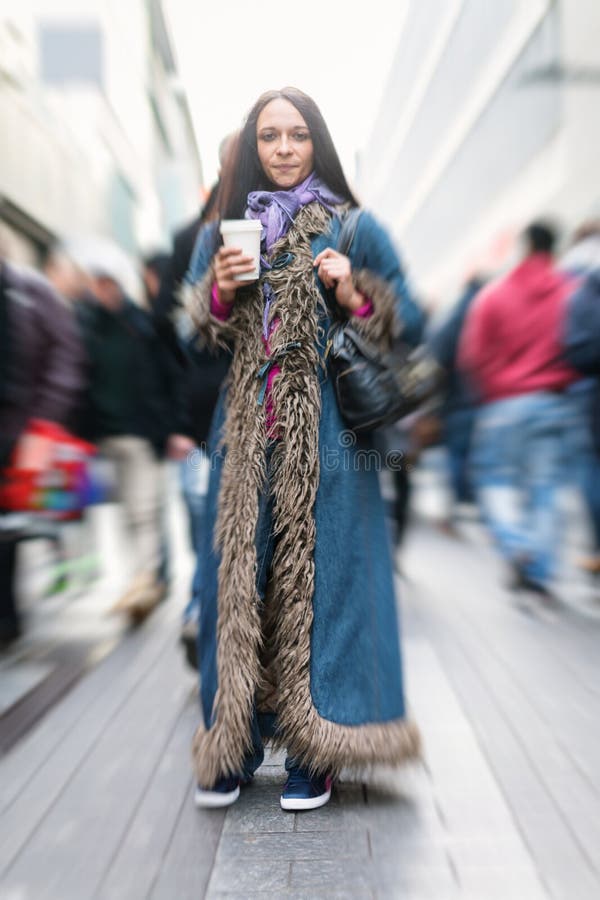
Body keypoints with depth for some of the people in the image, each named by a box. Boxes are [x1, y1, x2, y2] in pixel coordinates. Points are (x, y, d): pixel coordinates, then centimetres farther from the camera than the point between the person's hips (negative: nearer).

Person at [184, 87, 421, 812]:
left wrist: (354, 298, -12)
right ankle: (233, 742, 20)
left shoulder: (355, 228, 7)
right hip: (246, 432, 3)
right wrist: (220, 292, -5)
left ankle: (315, 749, 15)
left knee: (321, 570, 0)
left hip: (327, 431, -2)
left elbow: (406, 321, 7)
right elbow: (193, 337, 14)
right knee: (237, 573, 4)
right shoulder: (220, 233, 15)